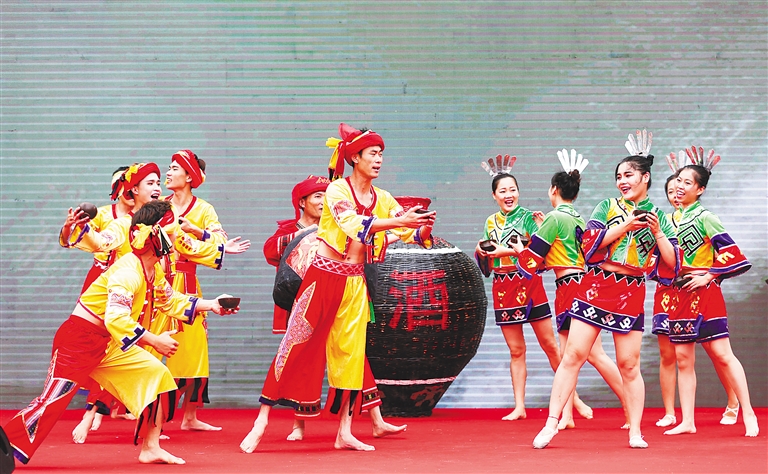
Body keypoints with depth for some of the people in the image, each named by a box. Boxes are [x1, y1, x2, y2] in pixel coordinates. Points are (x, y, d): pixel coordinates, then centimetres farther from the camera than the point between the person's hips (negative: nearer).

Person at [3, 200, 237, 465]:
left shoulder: (154, 270, 6)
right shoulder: (128, 272, -24)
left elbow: (171, 301, 22)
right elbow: (115, 319, -34)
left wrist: (210, 305, 14)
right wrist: (154, 341, -31)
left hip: (109, 345, 9)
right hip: (78, 341, -9)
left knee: (158, 376, 6)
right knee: (53, 400, -17)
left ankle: (150, 448, 12)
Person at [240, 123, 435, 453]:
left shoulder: (382, 199, 7)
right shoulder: (337, 190, -9)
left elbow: (411, 233, 0)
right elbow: (355, 225, -27)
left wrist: (423, 229, -22)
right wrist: (397, 222, -34)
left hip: (355, 281, 5)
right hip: (324, 275, -5)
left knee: (352, 351, 5)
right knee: (297, 345, -4)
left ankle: (344, 432, 11)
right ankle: (261, 422, 1)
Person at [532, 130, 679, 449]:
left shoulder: (658, 217, 10)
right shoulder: (608, 207, 7)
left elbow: (672, 264, 4)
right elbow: (590, 244, -7)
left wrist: (658, 233, -8)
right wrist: (626, 225, -12)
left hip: (631, 295, 1)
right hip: (596, 288, -1)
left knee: (629, 364, 1)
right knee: (574, 354, -6)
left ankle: (635, 432, 10)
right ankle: (552, 423, -2)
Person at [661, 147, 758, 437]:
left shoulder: (704, 218, -8)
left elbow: (732, 254, -13)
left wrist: (708, 276, -12)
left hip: (704, 294, -7)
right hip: (680, 294, 7)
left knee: (722, 354, -6)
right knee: (683, 358, 5)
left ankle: (748, 415, 2)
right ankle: (687, 422, 8)